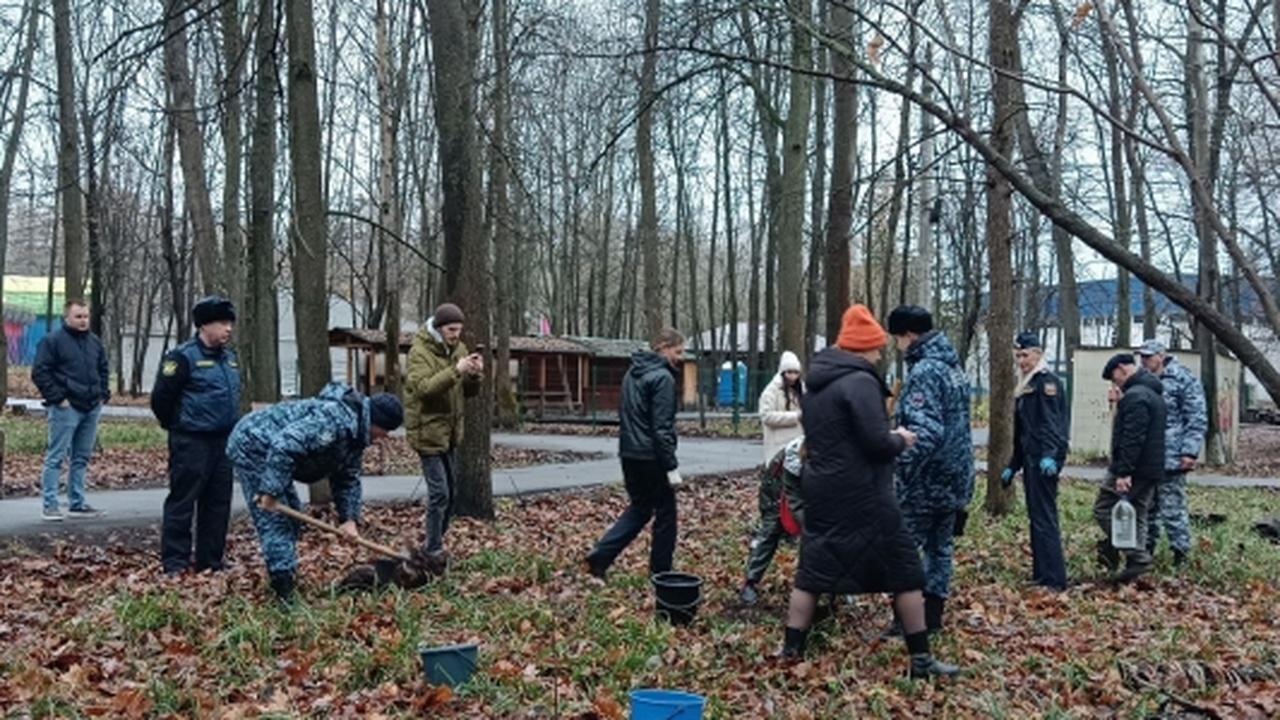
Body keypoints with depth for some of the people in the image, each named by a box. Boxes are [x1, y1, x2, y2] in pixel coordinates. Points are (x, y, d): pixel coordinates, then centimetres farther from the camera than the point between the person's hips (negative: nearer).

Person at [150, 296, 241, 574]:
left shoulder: (228, 357, 12)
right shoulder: (184, 357, -12)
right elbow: (161, 398, -11)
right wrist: (178, 428, 1)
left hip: (223, 442, 8)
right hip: (191, 444, -8)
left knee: (218, 504, 11)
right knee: (182, 504, -2)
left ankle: (210, 563, 19)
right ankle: (175, 564, 4)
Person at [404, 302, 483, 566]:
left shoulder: (459, 348, 6)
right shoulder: (419, 352, -16)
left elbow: (468, 392, 9)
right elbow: (424, 388, -30)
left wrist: (475, 376, -13)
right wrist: (455, 371, -38)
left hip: (449, 431, 8)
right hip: (427, 430, -8)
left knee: (449, 488, 15)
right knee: (439, 492, -8)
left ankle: (437, 538, 30)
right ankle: (433, 551, 2)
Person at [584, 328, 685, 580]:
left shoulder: (632, 374, 13)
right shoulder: (662, 377, -15)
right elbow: (662, 427, -20)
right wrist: (672, 466, -17)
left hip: (629, 454, 8)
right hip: (651, 457, -8)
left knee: (639, 508, 18)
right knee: (665, 513, 6)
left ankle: (600, 555, 6)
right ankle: (660, 574, 12)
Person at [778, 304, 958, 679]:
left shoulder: (817, 383, 12)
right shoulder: (860, 382, -15)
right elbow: (876, 443, -21)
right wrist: (900, 440, 0)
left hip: (821, 490, 8)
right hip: (862, 495, -8)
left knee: (812, 571, 12)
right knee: (904, 571, 4)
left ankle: (791, 649, 13)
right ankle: (921, 659, 9)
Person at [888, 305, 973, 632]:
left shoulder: (924, 371, -19)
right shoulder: (953, 366, 11)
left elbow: (925, 432, -28)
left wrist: (900, 472, -24)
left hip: (926, 481, -9)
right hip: (954, 478, 9)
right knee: (940, 547, 16)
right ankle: (932, 617, 23)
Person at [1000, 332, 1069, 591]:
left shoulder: (1047, 382, -9)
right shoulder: (1025, 385, 19)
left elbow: (1051, 422, -23)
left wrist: (1050, 455, -36)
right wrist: (1012, 467, 25)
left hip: (1044, 462, -10)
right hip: (1031, 461, 10)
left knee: (1045, 519, -9)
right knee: (1037, 518, 13)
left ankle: (1054, 580, -7)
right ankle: (1040, 575, 20)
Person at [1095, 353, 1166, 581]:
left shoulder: (1135, 396, -17)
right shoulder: (1154, 394, 17)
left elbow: (1132, 439, -24)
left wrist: (1124, 472, -25)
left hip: (1134, 468, -10)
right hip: (1152, 469, 10)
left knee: (1103, 508, -3)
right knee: (1137, 515, 13)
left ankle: (1137, 556, -7)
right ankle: (1136, 560, 12)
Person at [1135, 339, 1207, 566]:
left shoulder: (1184, 379, -7)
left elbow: (1197, 420, -10)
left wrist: (1190, 452, -16)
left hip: (1171, 458, -7)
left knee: (1172, 507, -3)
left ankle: (1180, 552, 7)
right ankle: (1146, 546, 26)